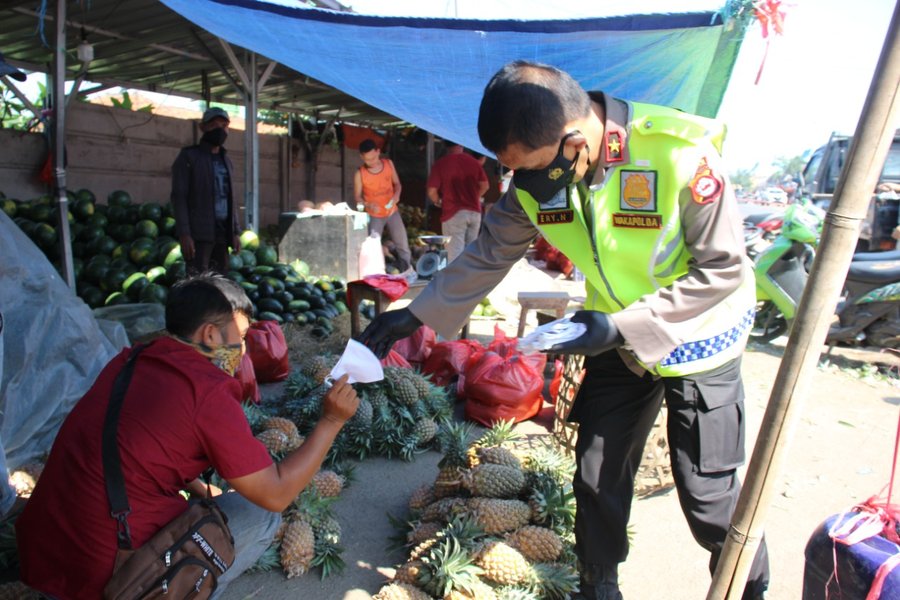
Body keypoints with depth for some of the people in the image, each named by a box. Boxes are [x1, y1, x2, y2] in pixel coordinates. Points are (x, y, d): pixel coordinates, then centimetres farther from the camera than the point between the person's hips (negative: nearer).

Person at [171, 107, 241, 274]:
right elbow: (179, 196, -5)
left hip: (222, 231, 5)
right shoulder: (188, 157, 3)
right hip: (198, 232, -5)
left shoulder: (226, 160, 20)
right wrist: (184, 233, -14)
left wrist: (235, 232, 10)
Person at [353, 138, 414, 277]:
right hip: (374, 216, -3)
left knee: (403, 244, 8)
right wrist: (368, 205, -27)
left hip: (392, 211, 3)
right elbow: (357, 197, -7)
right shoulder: (360, 174, -15)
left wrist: (397, 194, -17)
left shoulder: (388, 164, -7)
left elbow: (397, 183, 5)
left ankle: (408, 271, 23)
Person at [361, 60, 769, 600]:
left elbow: (724, 268, -22)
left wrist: (618, 327, -27)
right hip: (618, 341, 4)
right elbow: (488, 256, -3)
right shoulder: (536, 180, -15)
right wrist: (415, 315, -5)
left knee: (708, 493, 5)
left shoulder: (680, 153, -30)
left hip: (698, 342, -4)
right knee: (597, 480, 11)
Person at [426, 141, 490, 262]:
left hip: (453, 213, -4)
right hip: (474, 211, 4)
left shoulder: (440, 164, -10)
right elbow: (485, 185, 6)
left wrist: (438, 202, 6)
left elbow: (431, 191, -14)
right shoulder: (473, 161, 2)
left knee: (455, 253, -2)